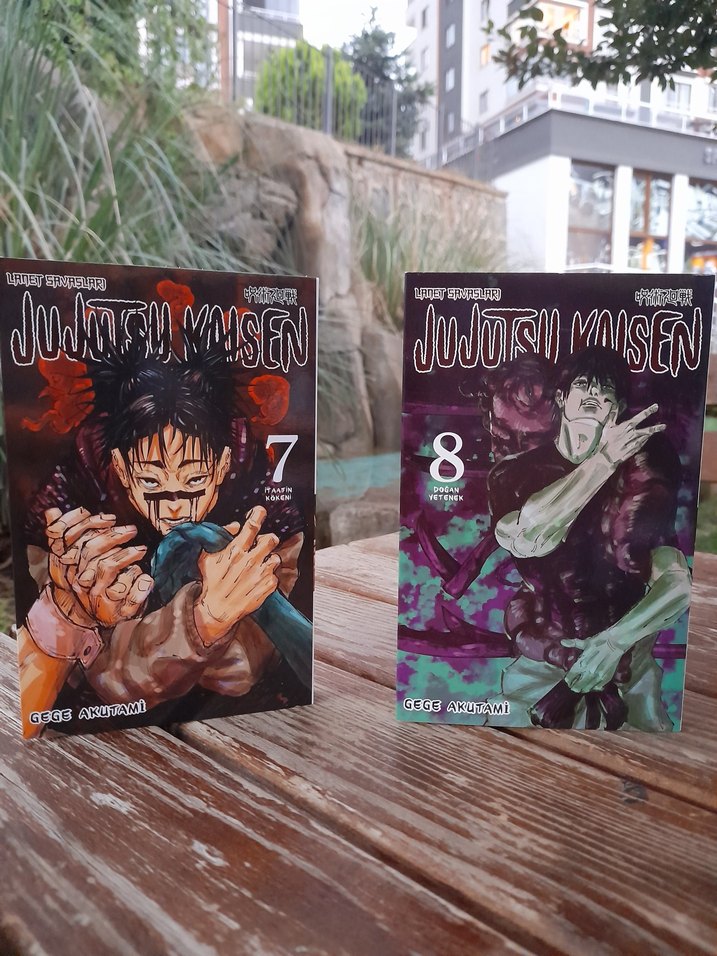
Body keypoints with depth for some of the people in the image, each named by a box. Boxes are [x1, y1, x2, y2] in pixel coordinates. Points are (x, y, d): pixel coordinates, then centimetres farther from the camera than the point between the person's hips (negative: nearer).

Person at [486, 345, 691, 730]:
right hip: (540, 665, -1)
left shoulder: (641, 479, -2)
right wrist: (604, 460, -23)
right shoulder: (515, 472, -4)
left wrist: (616, 640, -24)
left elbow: (677, 582, -9)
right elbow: (525, 539, -25)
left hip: (625, 666, 1)